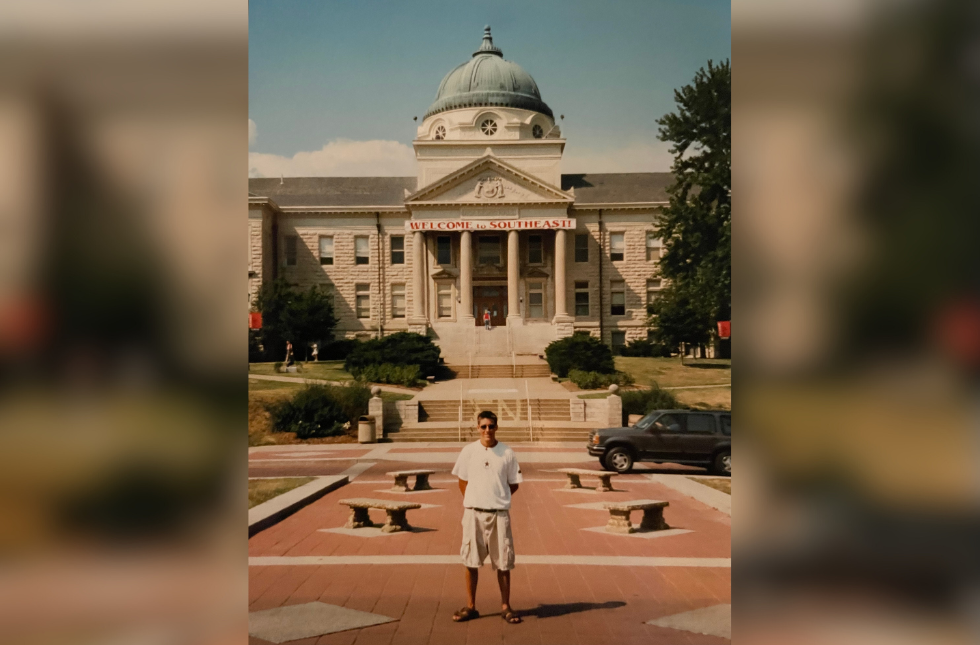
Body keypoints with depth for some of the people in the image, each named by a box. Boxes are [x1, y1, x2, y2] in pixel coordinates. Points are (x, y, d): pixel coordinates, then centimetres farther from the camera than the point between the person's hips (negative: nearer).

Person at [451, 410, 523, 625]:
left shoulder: (507, 453, -2)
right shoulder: (468, 451, 0)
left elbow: (514, 484, 7)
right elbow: (462, 480, 10)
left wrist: (498, 499, 5)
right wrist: (472, 501, 8)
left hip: (499, 513, -1)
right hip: (473, 513, 1)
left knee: (503, 562, 5)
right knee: (470, 561, 6)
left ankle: (505, 606, 17)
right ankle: (470, 607, 17)